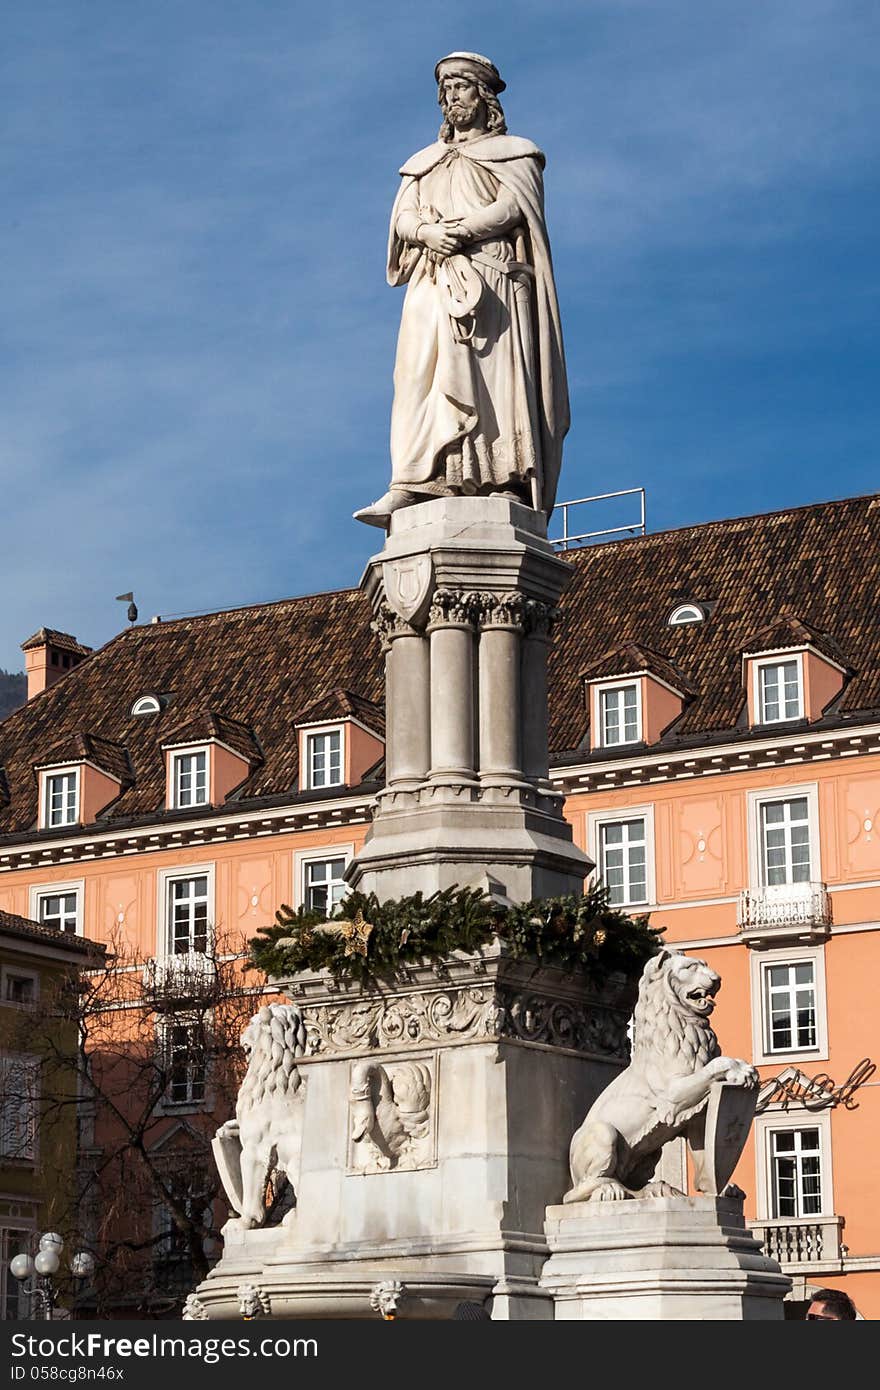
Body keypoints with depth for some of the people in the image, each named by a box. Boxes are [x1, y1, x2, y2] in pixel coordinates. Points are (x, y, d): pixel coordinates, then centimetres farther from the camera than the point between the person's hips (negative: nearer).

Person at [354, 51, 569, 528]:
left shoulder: (512, 153, 16)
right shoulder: (424, 162, 29)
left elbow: (512, 207, -2)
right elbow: (402, 218, 15)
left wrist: (459, 230, -14)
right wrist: (427, 232, -9)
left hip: (490, 277, -4)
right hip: (433, 281, 4)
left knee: (494, 373, -18)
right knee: (421, 375, -14)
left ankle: (507, 483, -24)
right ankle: (410, 487, -26)